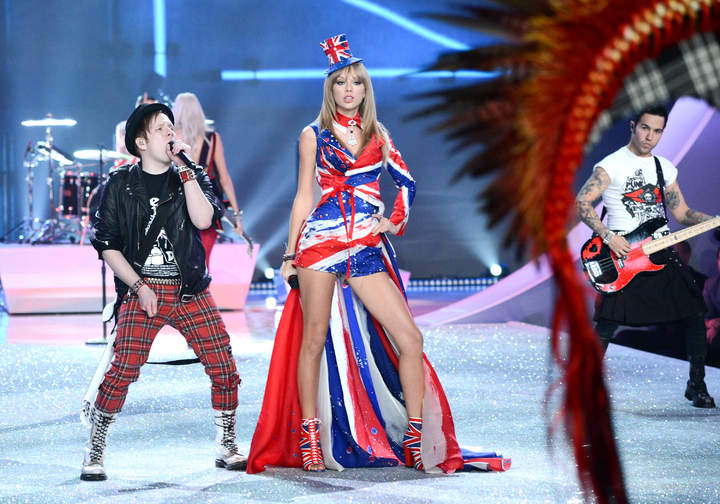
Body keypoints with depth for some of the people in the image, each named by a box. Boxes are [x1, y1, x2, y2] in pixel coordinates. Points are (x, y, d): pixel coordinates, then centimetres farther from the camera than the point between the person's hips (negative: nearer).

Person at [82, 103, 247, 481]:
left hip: (190, 291, 2)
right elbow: (106, 245, 2)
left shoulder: (192, 177, 10)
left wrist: (184, 168, -10)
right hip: (141, 290, -2)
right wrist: (139, 287, -7)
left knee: (223, 367, -4)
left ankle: (227, 448, 12)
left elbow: (203, 219, -10)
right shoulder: (120, 186, 5)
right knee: (122, 372, -14)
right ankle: (93, 454, -1)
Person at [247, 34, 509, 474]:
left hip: (367, 248, 2)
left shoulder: (378, 134, 15)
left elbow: (407, 183, 22)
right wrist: (290, 254, 6)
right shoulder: (314, 135, 8)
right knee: (314, 339, 0)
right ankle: (309, 438, 10)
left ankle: (416, 438, -1)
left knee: (409, 338, -8)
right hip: (321, 240, -2)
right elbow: (304, 197, 8)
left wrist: (396, 222, 8)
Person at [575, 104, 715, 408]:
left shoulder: (665, 167, 14)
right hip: (622, 257, -5)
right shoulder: (612, 165, -6)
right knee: (606, 325, -9)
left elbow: (682, 213, 17)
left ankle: (697, 385, 14)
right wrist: (608, 237, -20)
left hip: (661, 254, 6)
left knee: (694, 314, 1)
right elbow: (581, 202, -13)